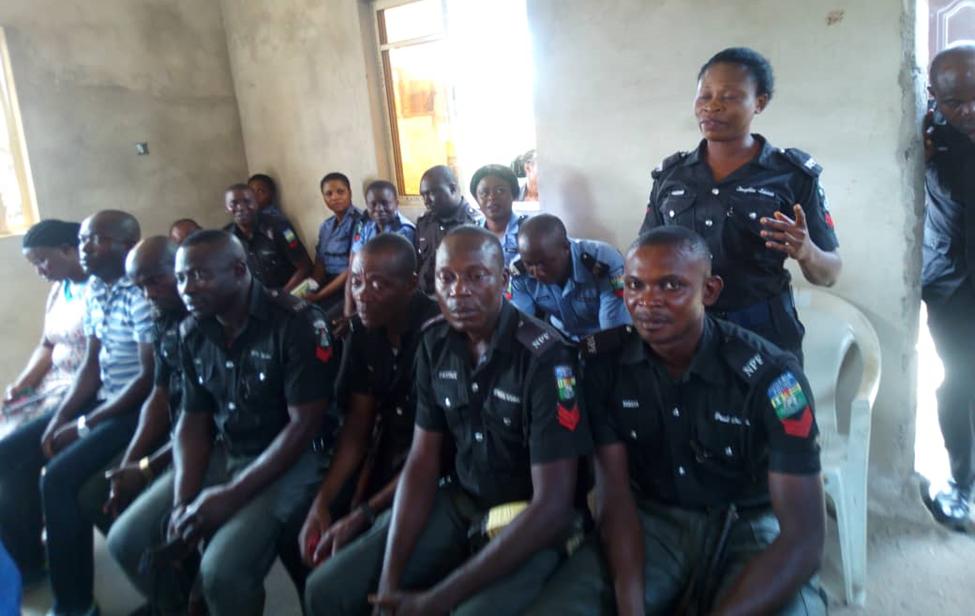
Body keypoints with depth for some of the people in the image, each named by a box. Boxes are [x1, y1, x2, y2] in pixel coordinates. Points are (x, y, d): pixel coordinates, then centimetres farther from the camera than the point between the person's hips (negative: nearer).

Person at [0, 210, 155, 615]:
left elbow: (150, 377, -22)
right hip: (103, 398, 9)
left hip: (142, 406, -9)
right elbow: (92, 364, 11)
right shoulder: (93, 290, 6)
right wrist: (60, 417, -2)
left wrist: (84, 425, -16)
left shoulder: (141, 295, -20)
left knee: (59, 477, -23)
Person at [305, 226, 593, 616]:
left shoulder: (545, 357, -21)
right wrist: (389, 578, -11)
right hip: (459, 502, 5)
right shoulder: (434, 345, -3)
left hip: (531, 520, -5)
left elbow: (553, 506, -23)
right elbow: (422, 462, 1)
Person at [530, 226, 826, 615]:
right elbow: (614, 496, -11)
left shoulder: (770, 375, -19)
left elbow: (804, 536, -22)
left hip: (747, 528, -1)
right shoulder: (602, 360, -11)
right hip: (651, 521, 2)